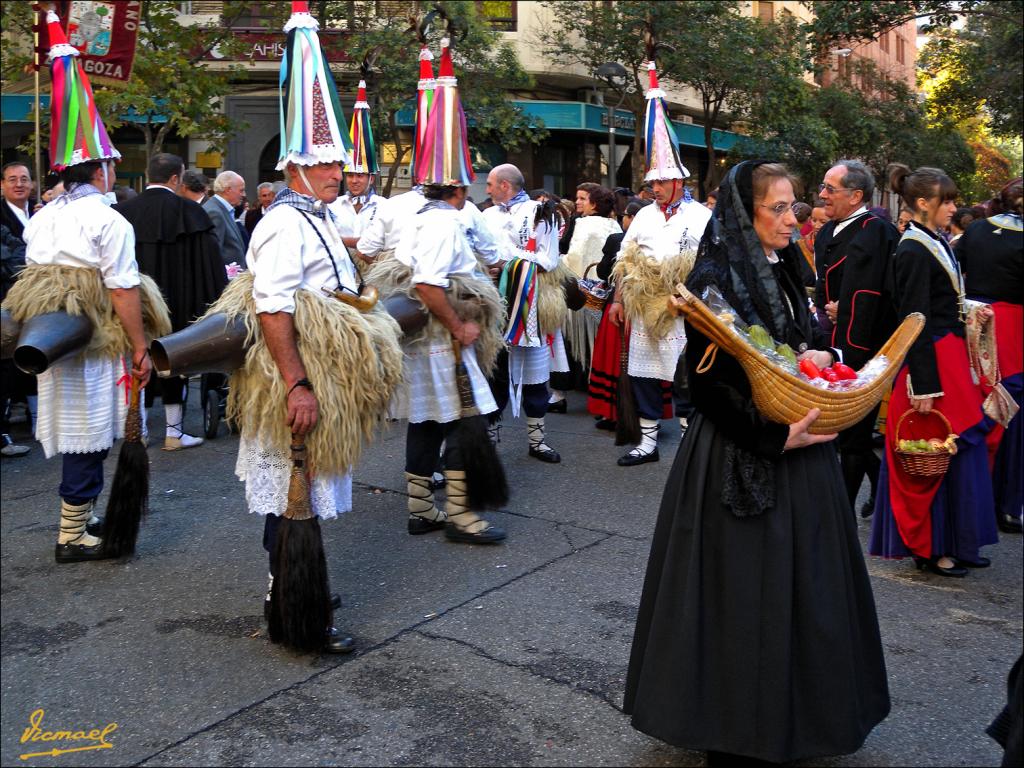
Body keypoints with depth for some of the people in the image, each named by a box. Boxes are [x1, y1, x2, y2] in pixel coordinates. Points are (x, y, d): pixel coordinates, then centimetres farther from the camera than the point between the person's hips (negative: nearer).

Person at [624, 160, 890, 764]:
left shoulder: (785, 271, 9)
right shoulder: (715, 280, -15)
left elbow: (811, 340, 19)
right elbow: (710, 382, -18)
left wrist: (816, 356, -4)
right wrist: (776, 437, -21)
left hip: (800, 451, 8)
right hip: (742, 460, -8)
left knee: (804, 578, 15)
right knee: (743, 589, 2)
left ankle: (801, 706, 32)